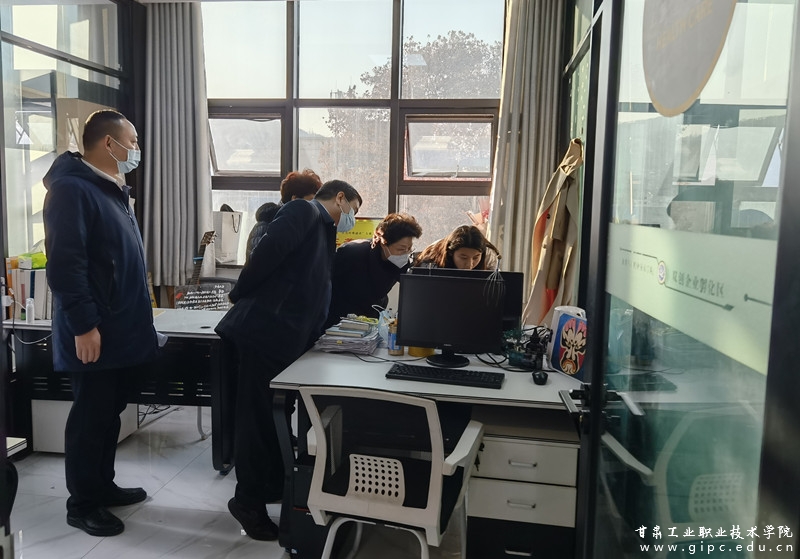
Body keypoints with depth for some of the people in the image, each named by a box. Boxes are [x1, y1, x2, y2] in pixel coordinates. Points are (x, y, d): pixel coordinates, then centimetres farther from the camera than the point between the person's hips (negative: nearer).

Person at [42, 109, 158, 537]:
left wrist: (136, 312, 20)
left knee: (110, 413, 17)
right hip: (94, 334, -9)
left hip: (120, 329, 9)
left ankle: (103, 487, 32)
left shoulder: (112, 191, 16)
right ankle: (81, 504, 18)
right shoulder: (71, 189, -15)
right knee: (90, 417, 3)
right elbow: (65, 264, -22)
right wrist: (84, 325, -23)